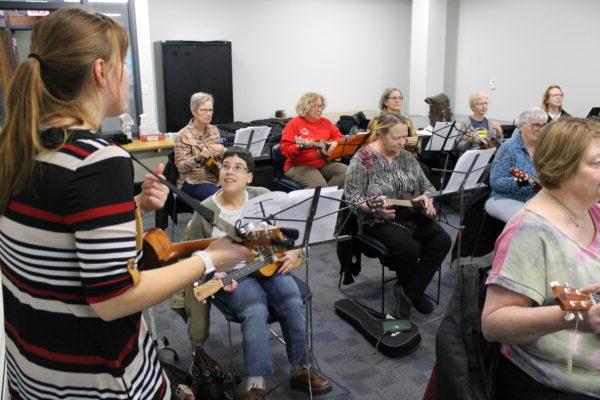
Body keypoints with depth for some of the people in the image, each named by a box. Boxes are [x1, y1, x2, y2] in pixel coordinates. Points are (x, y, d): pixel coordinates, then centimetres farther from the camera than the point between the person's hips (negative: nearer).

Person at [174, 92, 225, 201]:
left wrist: (222, 152, -9)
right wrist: (198, 158, -30)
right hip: (193, 182, -5)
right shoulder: (183, 135, -8)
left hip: (215, 178, 6)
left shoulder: (214, 130, 8)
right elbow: (180, 167, -11)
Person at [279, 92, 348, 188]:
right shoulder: (294, 124, -4)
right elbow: (285, 150, -9)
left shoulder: (325, 122, 13)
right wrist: (301, 147, -28)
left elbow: (340, 137, 20)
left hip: (324, 164, 6)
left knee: (347, 172, -19)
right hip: (300, 166, -6)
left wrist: (335, 143, -3)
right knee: (320, 186, -34)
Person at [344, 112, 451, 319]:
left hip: (412, 216, 6)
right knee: (410, 248, -30)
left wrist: (427, 197, -10)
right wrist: (374, 206, -31)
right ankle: (414, 291, 4)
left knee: (442, 240, -17)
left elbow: (426, 185, 14)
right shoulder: (363, 159, -10)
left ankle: (409, 293, -7)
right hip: (379, 221, -6)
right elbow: (352, 196, -12)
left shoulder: (406, 156, 9)